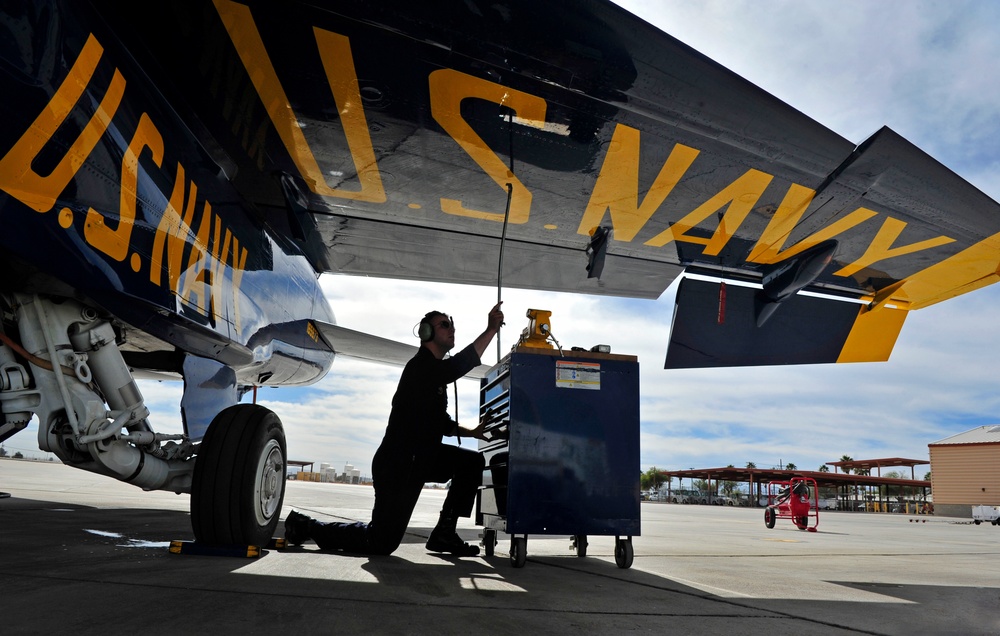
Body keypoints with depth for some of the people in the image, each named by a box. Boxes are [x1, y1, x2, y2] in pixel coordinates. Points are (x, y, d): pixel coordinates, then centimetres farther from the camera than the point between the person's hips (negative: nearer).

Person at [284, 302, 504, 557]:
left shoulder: (436, 372, 17)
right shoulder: (420, 366, -14)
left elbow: (441, 422, 25)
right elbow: (458, 366, -34)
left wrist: (471, 432, 11)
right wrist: (491, 330, -32)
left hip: (420, 458, 10)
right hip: (397, 463, -10)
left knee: (472, 462, 2)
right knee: (382, 543, -6)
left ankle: (444, 533, 6)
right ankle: (307, 526, 11)